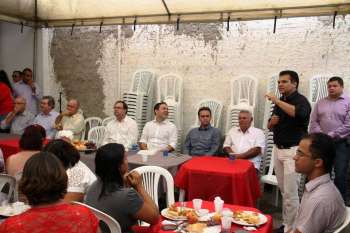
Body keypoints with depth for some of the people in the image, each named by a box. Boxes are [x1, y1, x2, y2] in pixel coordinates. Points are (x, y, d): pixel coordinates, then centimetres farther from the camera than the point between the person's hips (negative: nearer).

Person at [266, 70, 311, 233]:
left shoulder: (300, 100, -8)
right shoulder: (280, 102, 14)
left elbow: (299, 113, -32)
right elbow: (270, 127, 20)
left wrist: (277, 101, -26)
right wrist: (272, 122, -3)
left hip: (293, 150, -7)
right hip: (278, 149, 7)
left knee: (291, 193, -4)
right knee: (283, 191, 13)